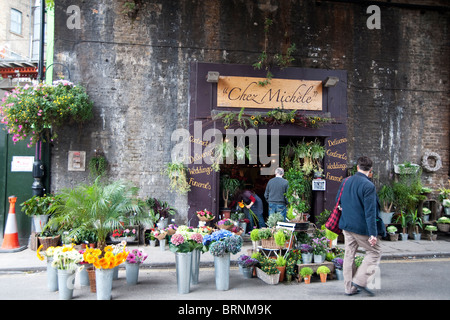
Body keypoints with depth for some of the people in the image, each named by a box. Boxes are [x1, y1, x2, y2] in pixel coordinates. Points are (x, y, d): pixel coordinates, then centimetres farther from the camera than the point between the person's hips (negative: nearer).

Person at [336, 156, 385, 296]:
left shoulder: (346, 181, 5)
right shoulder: (368, 186, -17)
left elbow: (338, 201, 17)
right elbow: (370, 212, -19)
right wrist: (373, 233, -17)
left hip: (346, 225, 7)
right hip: (361, 227, -7)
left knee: (349, 254, 13)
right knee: (374, 252, 10)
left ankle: (349, 287, 20)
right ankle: (360, 280, 3)